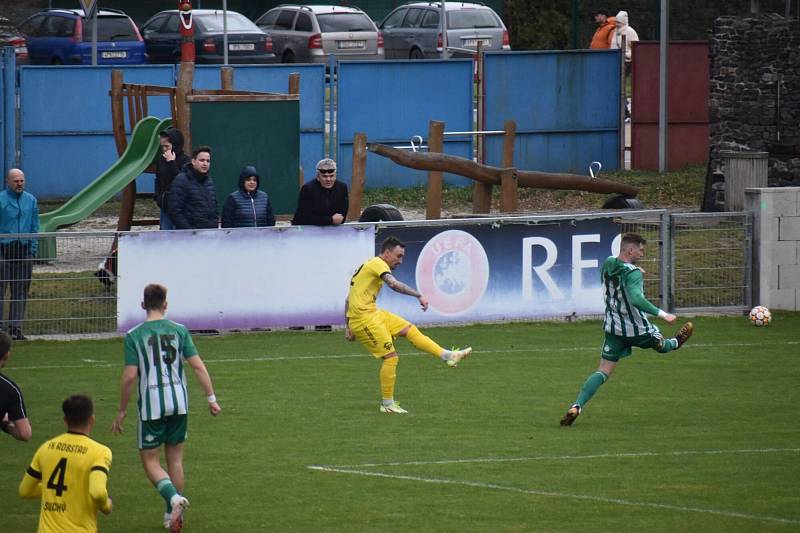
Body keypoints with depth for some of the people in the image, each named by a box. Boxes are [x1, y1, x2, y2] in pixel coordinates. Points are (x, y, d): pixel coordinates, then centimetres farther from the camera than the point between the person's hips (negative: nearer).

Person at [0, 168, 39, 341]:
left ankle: (16, 326, 9)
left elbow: (35, 227, 15)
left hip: (24, 250, 4)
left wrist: (33, 249, 7)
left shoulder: (31, 200, 10)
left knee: (20, 291, 5)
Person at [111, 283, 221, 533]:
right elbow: (198, 366, -4)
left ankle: (173, 497, -23)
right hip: (178, 403, 3)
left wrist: (122, 412, 0)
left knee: (150, 461, 4)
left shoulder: (134, 336, -6)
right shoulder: (179, 331, 1)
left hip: (151, 406, -3)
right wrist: (211, 398, 2)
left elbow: (130, 376, -9)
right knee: (175, 458, 15)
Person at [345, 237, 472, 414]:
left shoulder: (368, 266, 21)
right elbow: (394, 284, -28)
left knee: (409, 329, 7)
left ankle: (447, 356, 6)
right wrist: (419, 296, -28)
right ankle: (387, 404, -1)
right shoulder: (377, 264, -9)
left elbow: (348, 300, 23)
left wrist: (348, 327, 22)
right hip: (364, 318, -10)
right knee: (391, 357, -8)